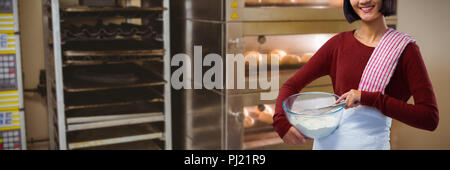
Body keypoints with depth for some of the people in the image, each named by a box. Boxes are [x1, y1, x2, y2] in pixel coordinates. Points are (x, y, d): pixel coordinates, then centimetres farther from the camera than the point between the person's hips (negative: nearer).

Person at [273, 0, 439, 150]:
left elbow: (430, 118, -11)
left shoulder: (405, 49, -5)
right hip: (327, 141, 3)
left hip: (372, 143, -3)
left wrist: (370, 99, -19)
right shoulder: (339, 43, 3)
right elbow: (291, 85, 6)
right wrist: (281, 121, -13)